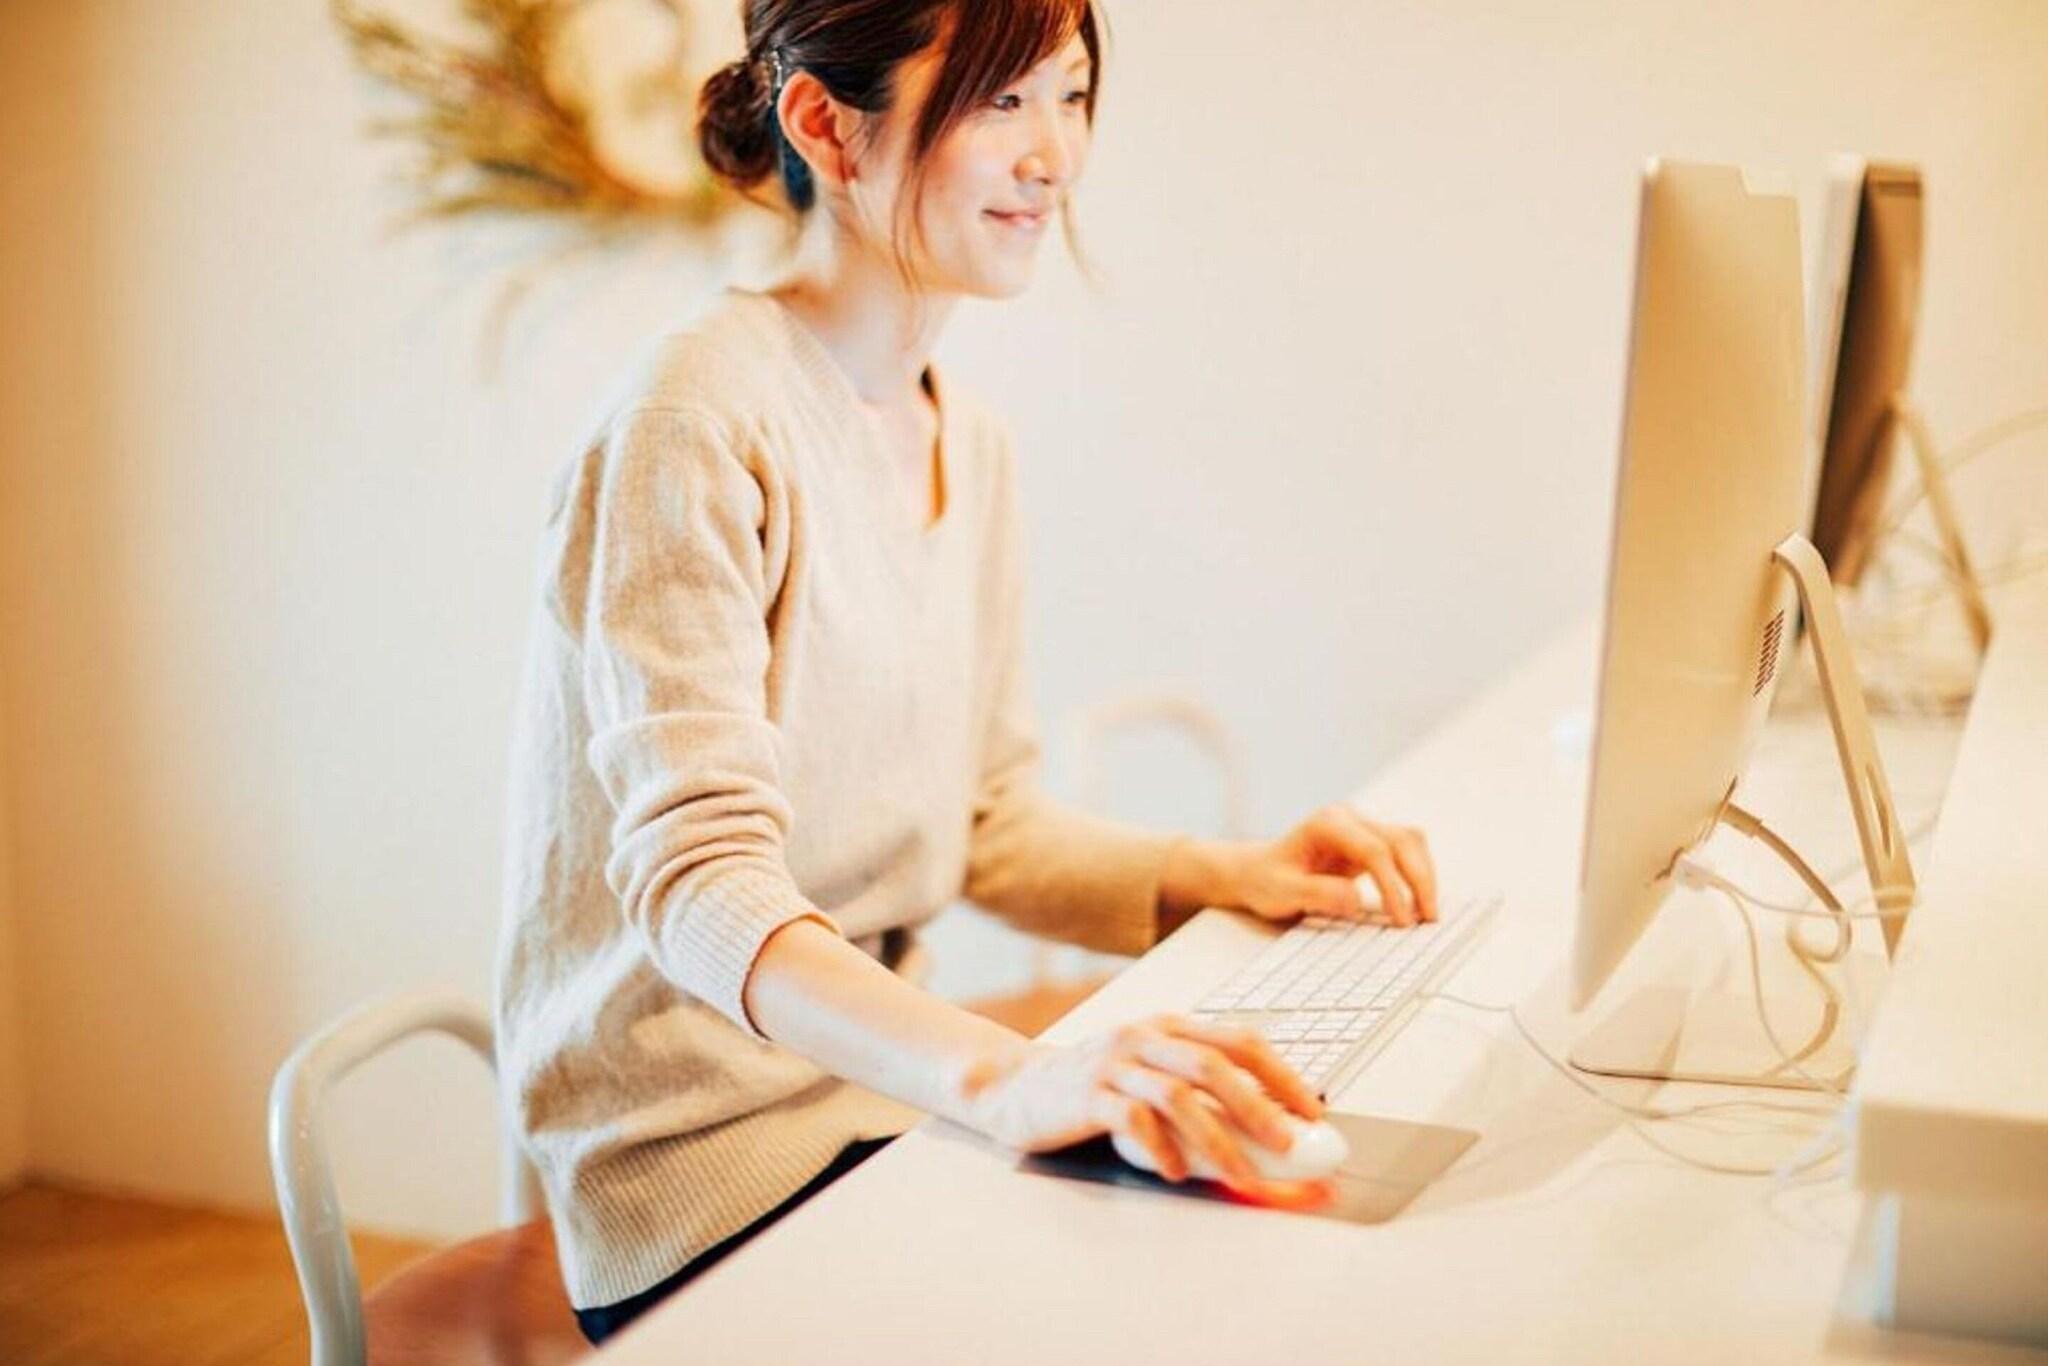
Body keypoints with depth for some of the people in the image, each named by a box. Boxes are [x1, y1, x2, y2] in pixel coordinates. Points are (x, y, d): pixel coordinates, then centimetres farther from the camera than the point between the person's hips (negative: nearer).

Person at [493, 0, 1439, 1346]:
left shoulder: (969, 443, 10)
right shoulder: (701, 422, -17)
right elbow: (696, 879, -27)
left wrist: (1227, 875, -3)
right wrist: (1008, 1076, -43)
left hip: (878, 1088, 8)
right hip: (706, 1170, -8)